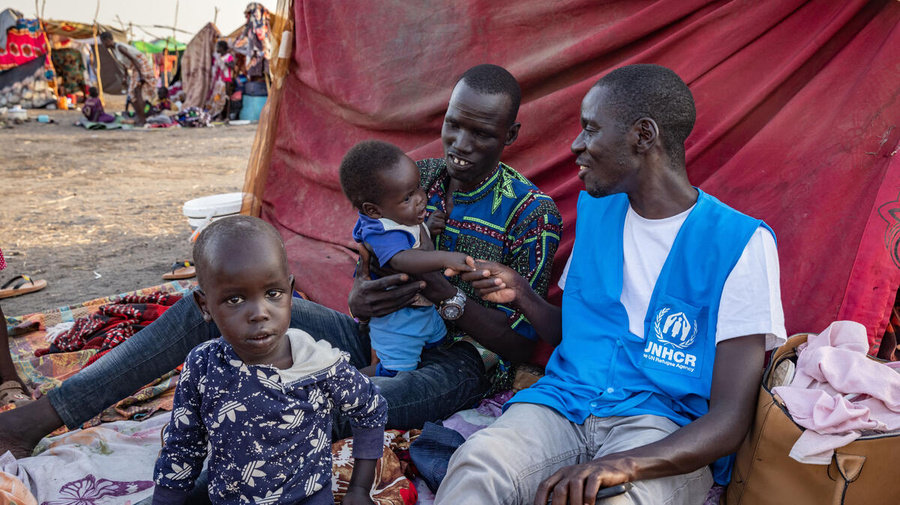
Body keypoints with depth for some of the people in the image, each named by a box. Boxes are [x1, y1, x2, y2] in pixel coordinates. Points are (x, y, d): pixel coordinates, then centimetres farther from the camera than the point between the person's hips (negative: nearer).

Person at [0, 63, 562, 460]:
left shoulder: (533, 213, -9)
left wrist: (446, 291, -27)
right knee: (223, 300, -10)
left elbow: (521, 343, -12)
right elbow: (362, 275, 7)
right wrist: (359, 300, -19)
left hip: (459, 359, -5)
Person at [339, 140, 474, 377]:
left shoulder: (406, 217, -4)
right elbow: (401, 259, -52)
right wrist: (445, 258, -63)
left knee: (440, 346, 29)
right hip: (397, 319, -9)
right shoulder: (384, 233, -33)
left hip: (425, 306, 9)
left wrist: (426, 229, 0)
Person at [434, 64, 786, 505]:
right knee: (475, 466, -29)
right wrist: (521, 295, 4)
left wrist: (624, 464, -29)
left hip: (666, 434, -3)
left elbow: (730, 418, -11)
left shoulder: (740, 242, -6)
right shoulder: (595, 208, 14)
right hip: (565, 404, 4)